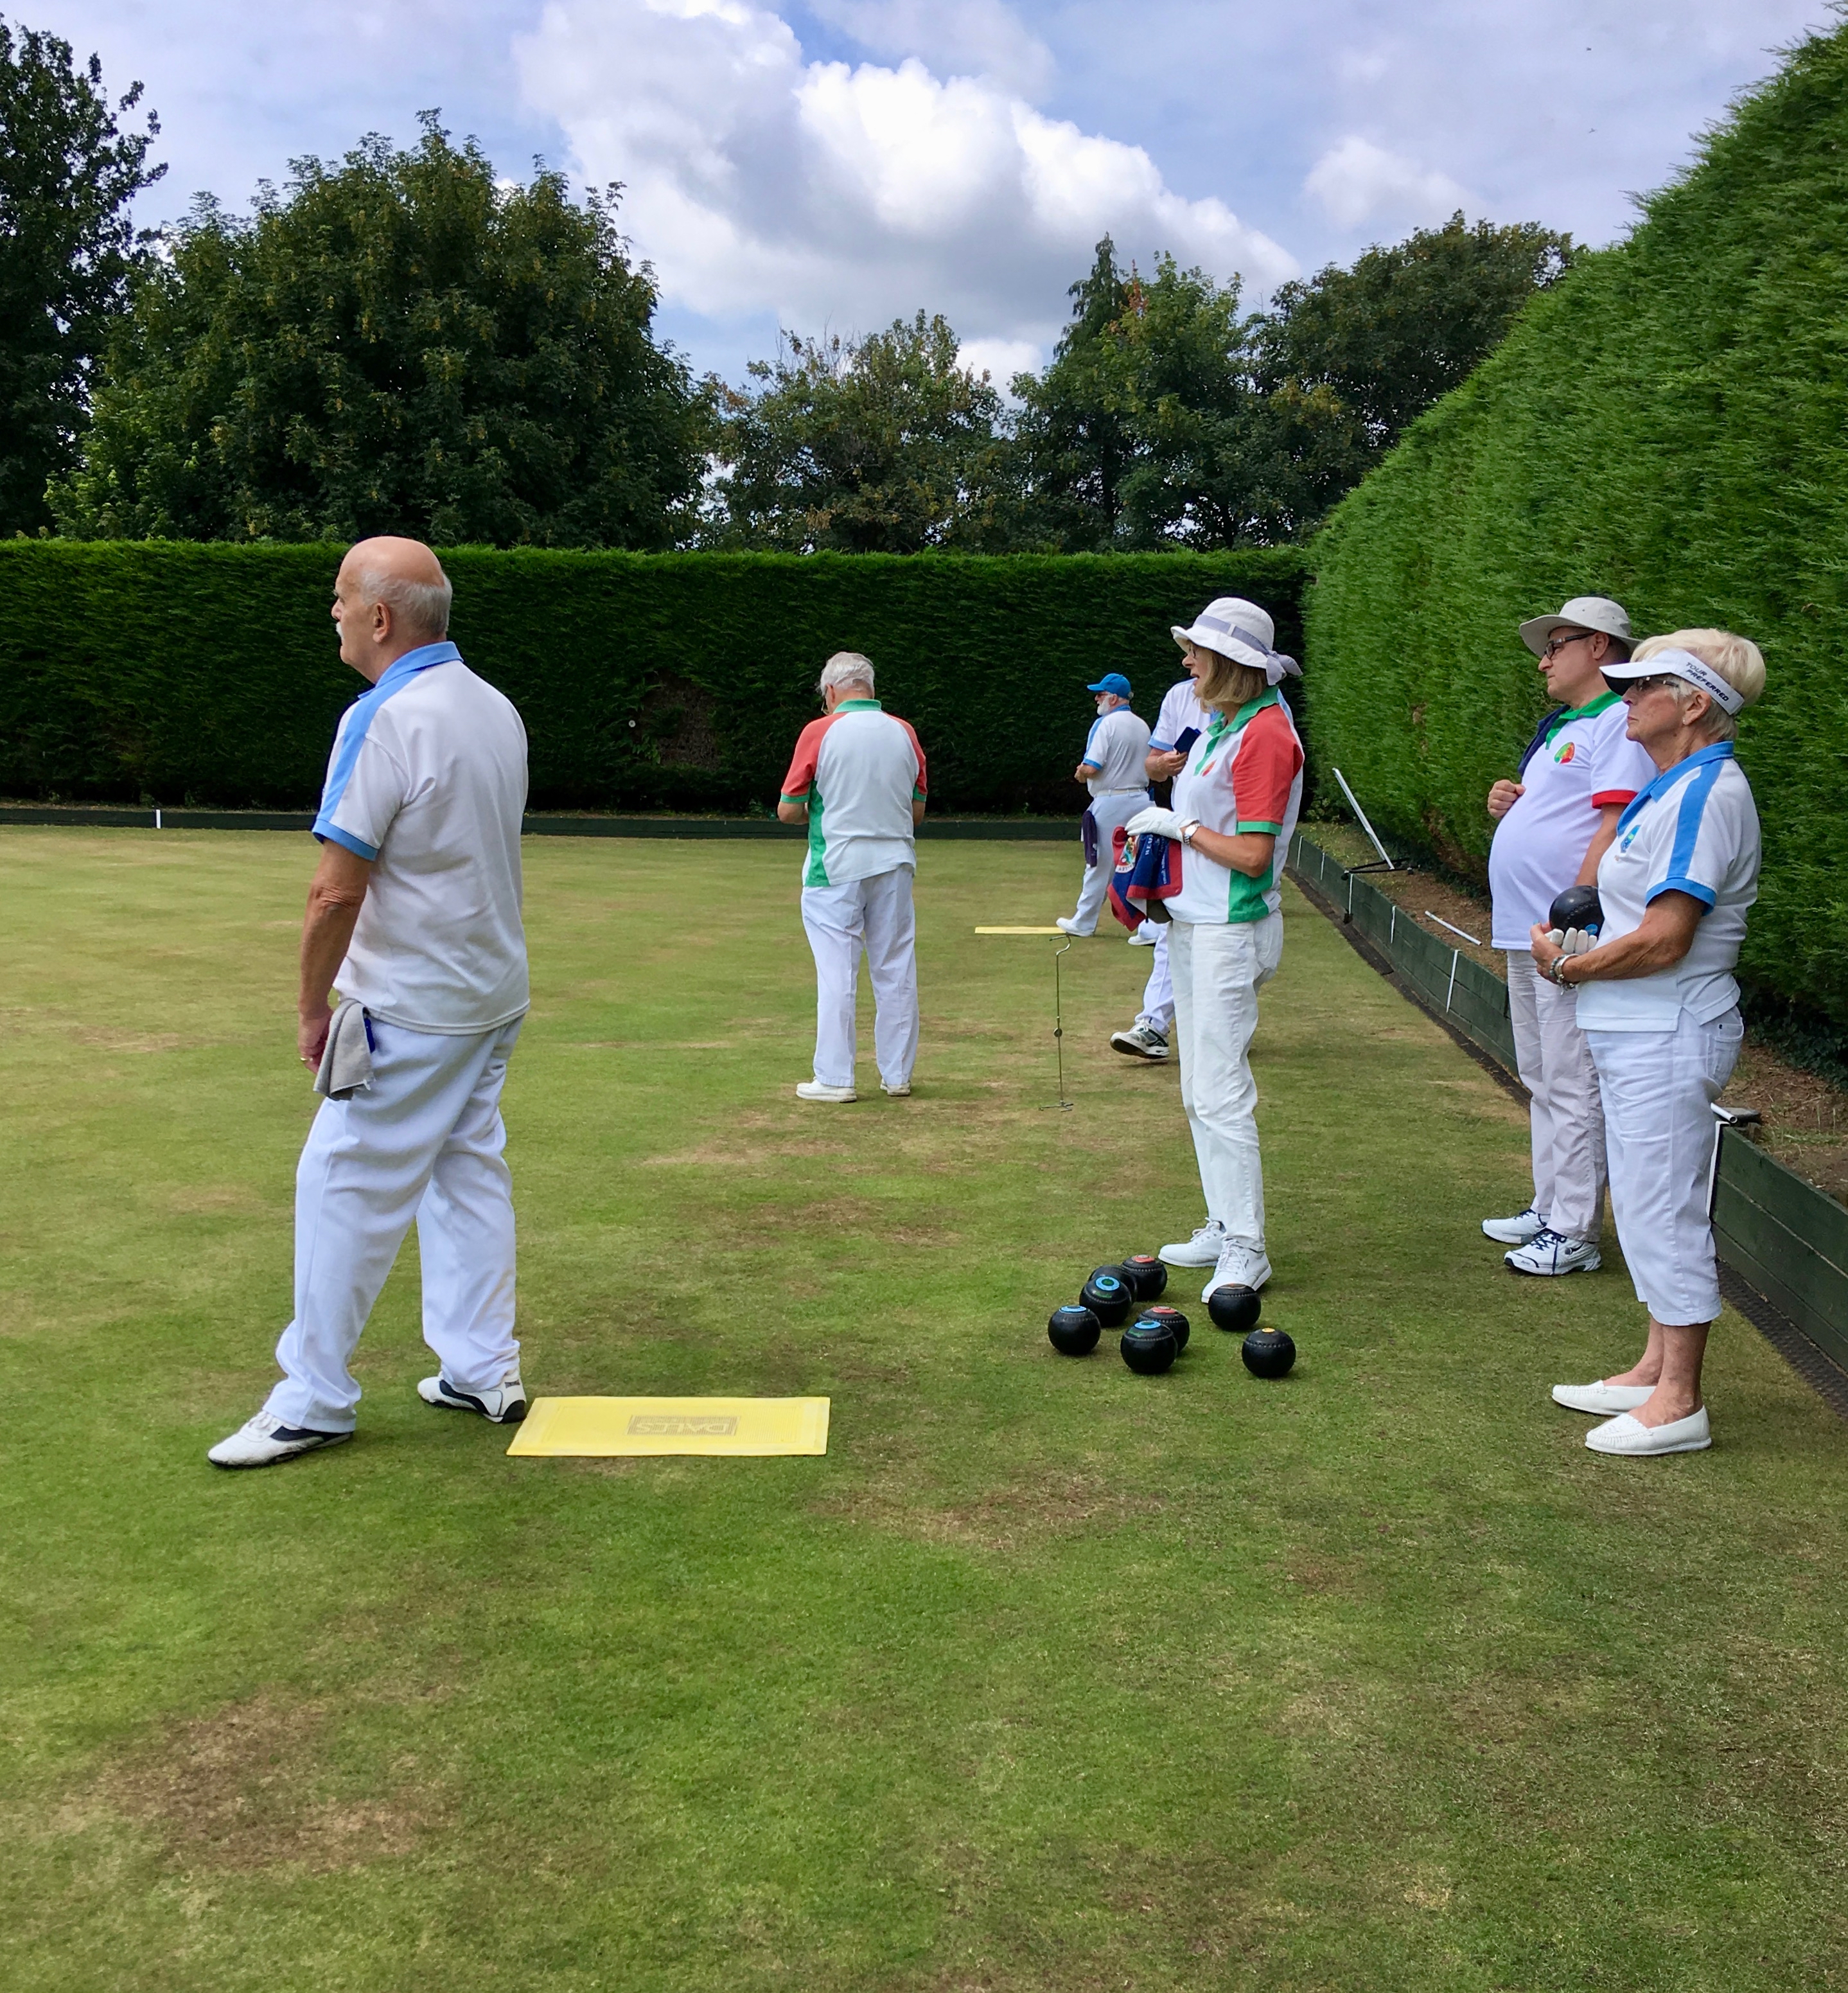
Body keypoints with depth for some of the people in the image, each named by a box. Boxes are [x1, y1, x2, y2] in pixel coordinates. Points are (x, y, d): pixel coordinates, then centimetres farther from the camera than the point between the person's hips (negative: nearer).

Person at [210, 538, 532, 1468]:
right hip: (494, 994, 9)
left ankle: (313, 1401, 9)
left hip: (408, 1010, -8)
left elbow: (336, 891, -21)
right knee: (469, 1176, 15)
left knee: (342, 1186, 1)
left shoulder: (385, 719, -19)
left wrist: (311, 1006, -9)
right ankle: (482, 1371, 21)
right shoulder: (498, 710, 7)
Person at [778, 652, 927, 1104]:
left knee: (837, 973, 0)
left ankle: (835, 1078, 3)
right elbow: (918, 810, 11)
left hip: (837, 867, -4)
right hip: (895, 864, 4)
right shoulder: (904, 732, 5)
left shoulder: (820, 732, -7)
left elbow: (788, 810, -4)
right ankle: (897, 1074, 15)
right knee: (897, 972, 9)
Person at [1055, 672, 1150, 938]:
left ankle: (1083, 922, 13)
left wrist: (1079, 773, 1)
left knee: (1099, 864, 2)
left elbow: (1091, 768, -20)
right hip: (1140, 799, 7)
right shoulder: (1143, 726, 10)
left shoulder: (1105, 724, -13)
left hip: (1110, 803, -7)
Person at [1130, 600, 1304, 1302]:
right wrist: (1156, 833, 7)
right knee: (1199, 1091, 14)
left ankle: (1245, 1249, -5)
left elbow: (1253, 854, -20)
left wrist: (1182, 827, -10)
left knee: (1219, 1093, -11)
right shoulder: (1220, 724, 13)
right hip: (1191, 922, 10)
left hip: (1231, 929, -10)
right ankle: (1223, 1227, 22)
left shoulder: (1265, 733, -16)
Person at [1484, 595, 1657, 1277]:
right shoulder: (1561, 727, 19)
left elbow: (1616, 827, -20)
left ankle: (1574, 1234, 0)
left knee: (1573, 1087, -6)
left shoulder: (1618, 724, -11)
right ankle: (1548, 1208, 27)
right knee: (1542, 1083, 17)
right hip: (1527, 937, 10)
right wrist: (1510, 806, 6)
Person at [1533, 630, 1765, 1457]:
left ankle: (1678, 1403, 6)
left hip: (1667, 1039, -11)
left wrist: (1568, 965, -11)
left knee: (1664, 1209, -4)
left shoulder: (1706, 796, -19)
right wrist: (1576, 948, 6)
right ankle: (1655, 1371, 29)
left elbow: (1662, 941, -24)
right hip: (1636, 1035, 11)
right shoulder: (1673, 789, 13)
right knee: (1646, 1205, 17)